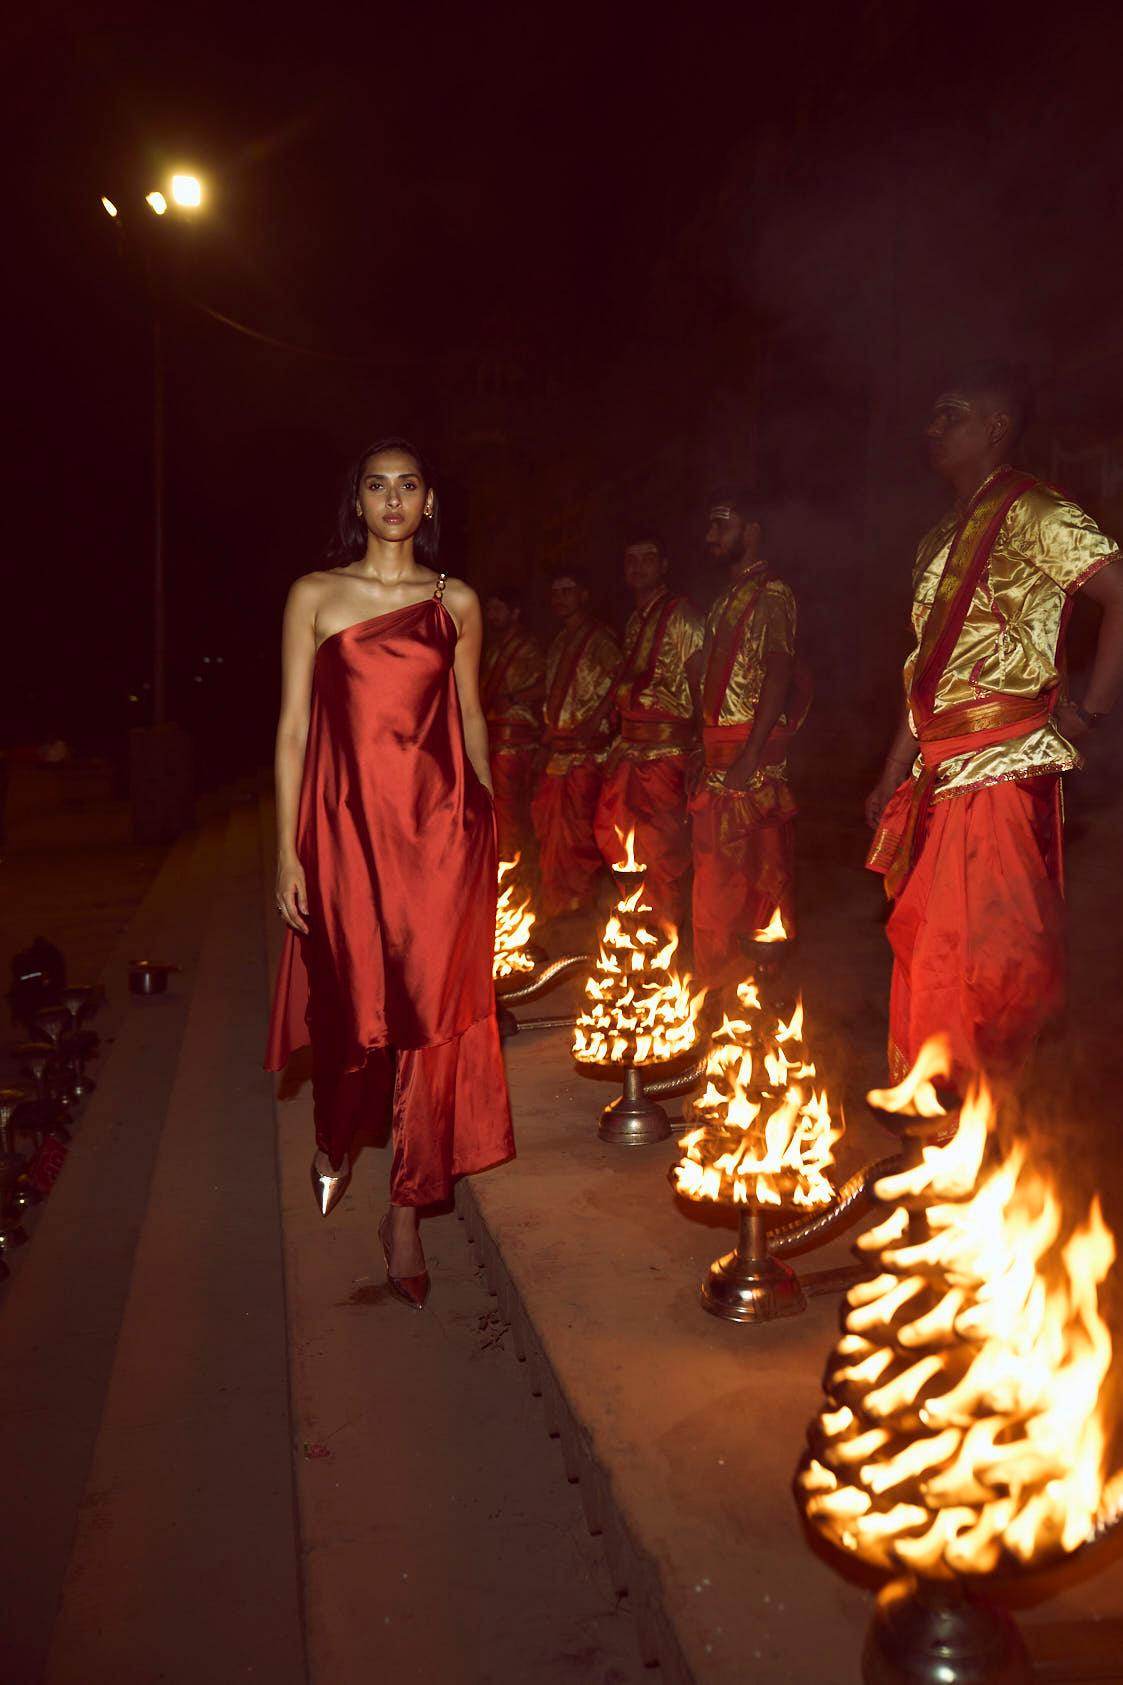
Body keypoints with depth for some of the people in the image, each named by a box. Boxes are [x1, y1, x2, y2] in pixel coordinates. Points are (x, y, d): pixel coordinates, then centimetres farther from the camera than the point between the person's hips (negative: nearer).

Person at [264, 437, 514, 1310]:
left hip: (440, 826, 1)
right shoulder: (316, 596, 4)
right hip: (346, 824, -1)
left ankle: (407, 1214, 13)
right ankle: (334, 1144, 42)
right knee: (351, 1011, 8)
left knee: (431, 1013, -1)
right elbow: (293, 727, 2)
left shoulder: (457, 603, 9)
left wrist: (486, 824, 12)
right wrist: (287, 848, -3)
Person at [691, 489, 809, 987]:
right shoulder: (725, 600, 21)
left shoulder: (771, 594, -7)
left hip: (753, 751, -9)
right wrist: (704, 749, 16)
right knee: (717, 867, 10)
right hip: (719, 752, 9)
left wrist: (751, 756, -24)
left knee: (758, 867, -6)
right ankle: (720, 983, 18)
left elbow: (779, 675, -17)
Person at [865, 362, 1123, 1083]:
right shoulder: (942, 538, 20)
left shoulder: (1031, 513, -7)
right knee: (924, 938, 11)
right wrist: (893, 778, 19)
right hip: (940, 770, 9)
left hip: (1003, 763, -9)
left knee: (989, 945, -7)